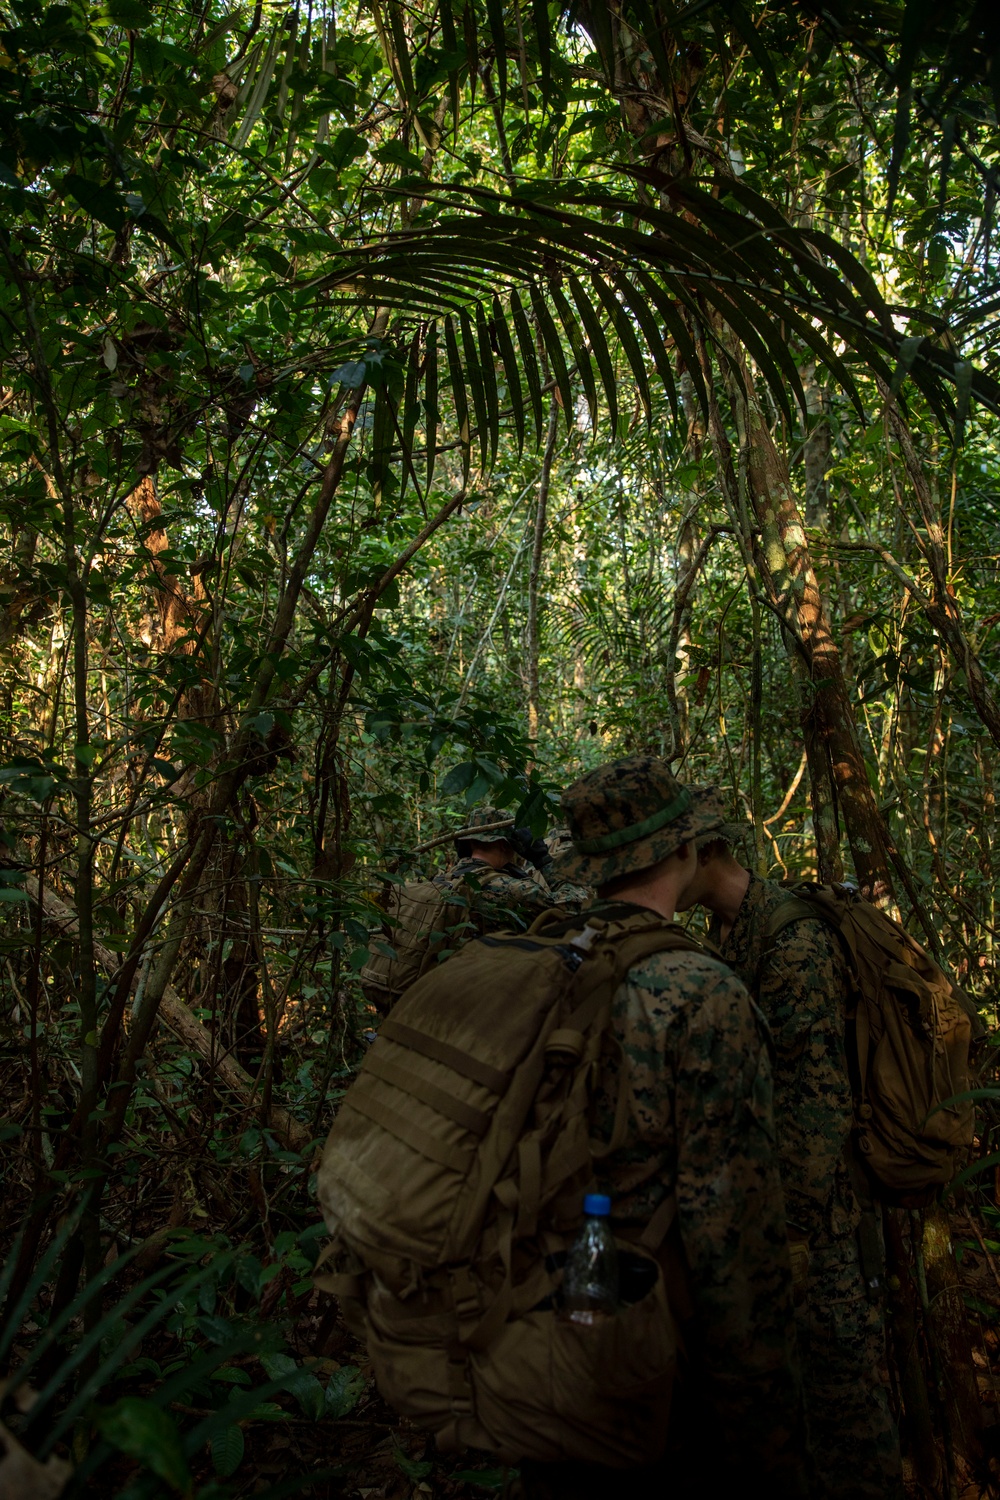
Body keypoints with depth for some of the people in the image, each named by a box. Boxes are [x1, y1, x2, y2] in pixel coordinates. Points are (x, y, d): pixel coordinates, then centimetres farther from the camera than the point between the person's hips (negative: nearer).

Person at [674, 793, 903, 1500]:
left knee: (836, 1370, 6)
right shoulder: (724, 934, 6)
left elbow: (820, 1104, -22)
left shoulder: (795, 937, -22)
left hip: (813, 1201, -8)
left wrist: (794, 1233, -19)